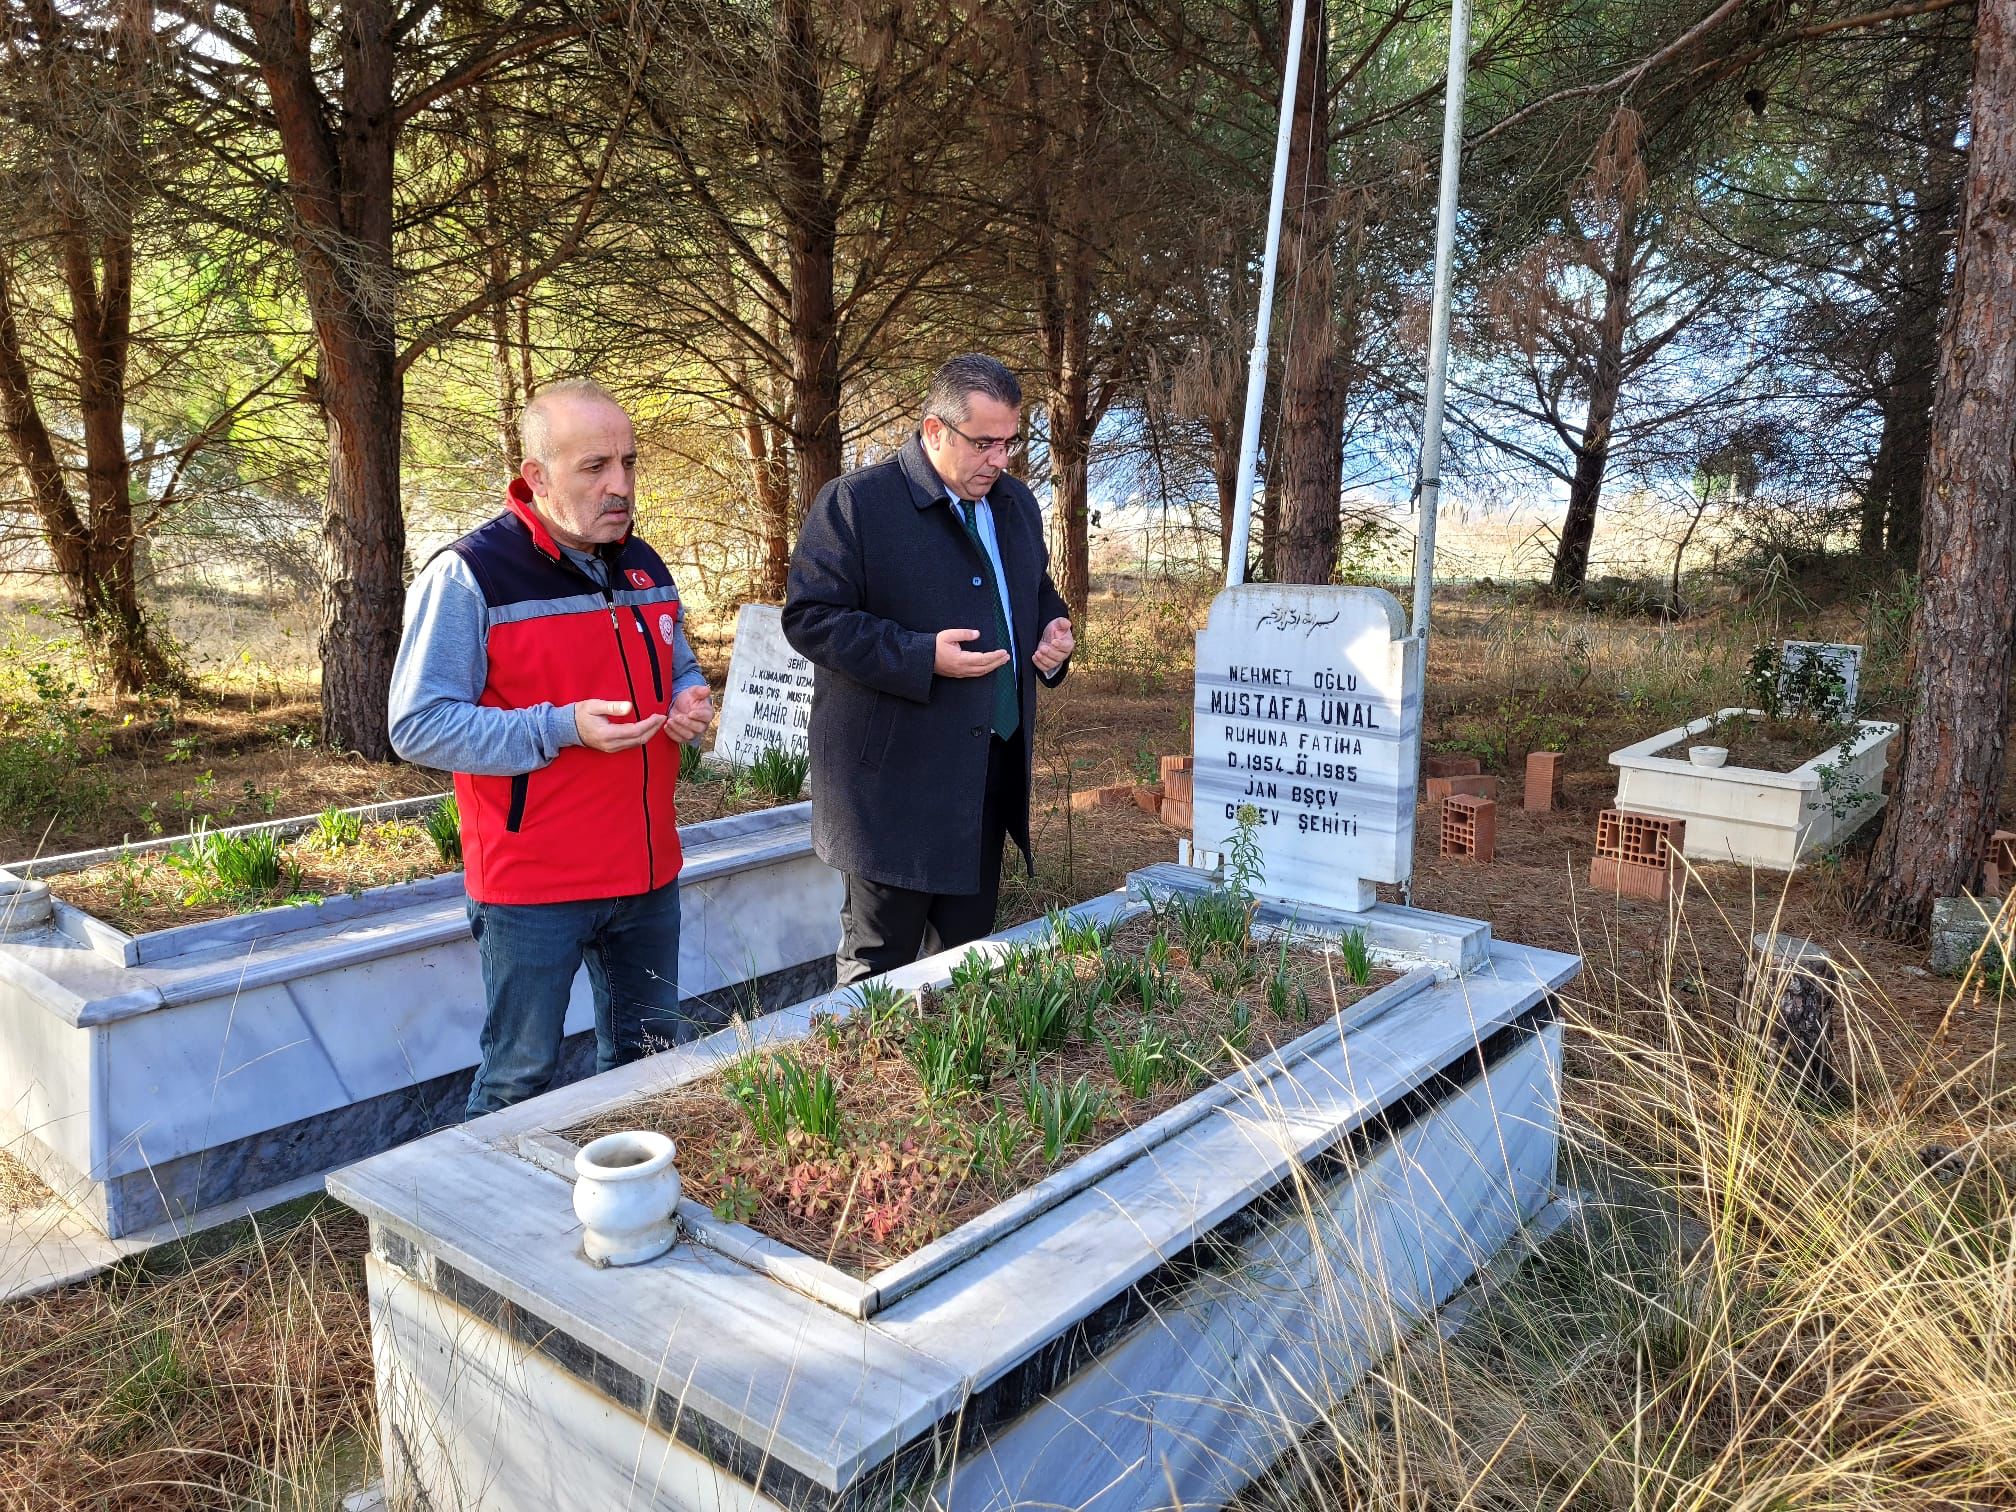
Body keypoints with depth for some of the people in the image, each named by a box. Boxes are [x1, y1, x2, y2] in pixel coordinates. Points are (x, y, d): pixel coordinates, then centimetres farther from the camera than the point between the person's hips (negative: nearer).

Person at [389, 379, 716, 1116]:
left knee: (652, 1059, 20)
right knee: (519, 1082, 6)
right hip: (532, 886, -6)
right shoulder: (468, 576, -12)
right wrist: (562, 728, -25)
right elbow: (417, 726, -15)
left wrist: (689, 699, -1)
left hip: (648, 874, 7)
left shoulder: (644, 567, 9)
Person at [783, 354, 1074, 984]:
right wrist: (923, 658, -23)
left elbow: (1038, 596, 26)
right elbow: (809, 616, -14)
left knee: (969, 953, 16)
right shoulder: (855, 501, -9)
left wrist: (1053, 630, 1)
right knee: (879, 963, 3)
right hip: (896, 779, -6)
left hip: (992, 776, 7)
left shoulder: (1016, 503, 13)